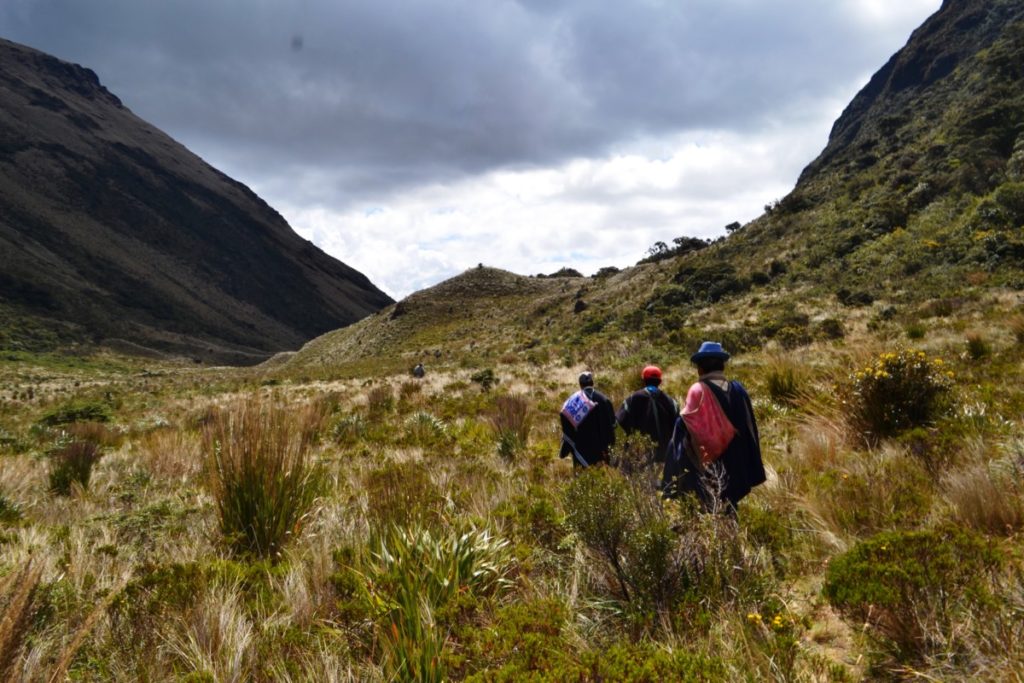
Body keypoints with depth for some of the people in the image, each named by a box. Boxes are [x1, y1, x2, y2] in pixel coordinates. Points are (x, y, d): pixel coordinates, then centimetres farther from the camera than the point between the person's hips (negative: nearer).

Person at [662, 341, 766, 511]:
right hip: (733, 470, 5)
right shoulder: (738, 390, 4)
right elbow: (750, 429, 10)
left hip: (704, 470, -5)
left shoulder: (698, 391, -11)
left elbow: (686, 428, -11)